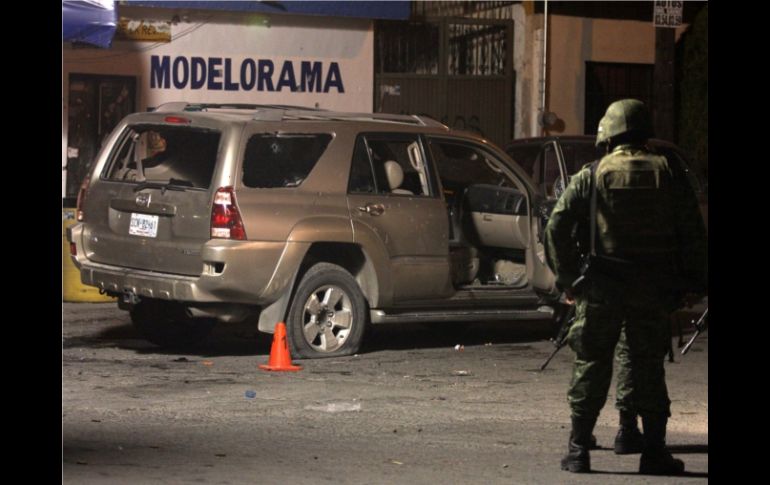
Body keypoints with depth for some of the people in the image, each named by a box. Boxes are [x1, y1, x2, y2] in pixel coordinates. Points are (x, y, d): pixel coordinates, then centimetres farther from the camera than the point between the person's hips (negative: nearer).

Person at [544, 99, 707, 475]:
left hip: (602, 289, -1)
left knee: (591, 366, 6)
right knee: (647, 367, 8)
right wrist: (695, 284, 10)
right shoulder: (668, 177, 3)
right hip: (653, 290, 1)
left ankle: (578, 450, 5)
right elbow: (693, 236, 3)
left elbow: (557, 227, -7)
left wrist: (567, 278, 0)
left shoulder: (591, 178, -2)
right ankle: (654, 453, 7)